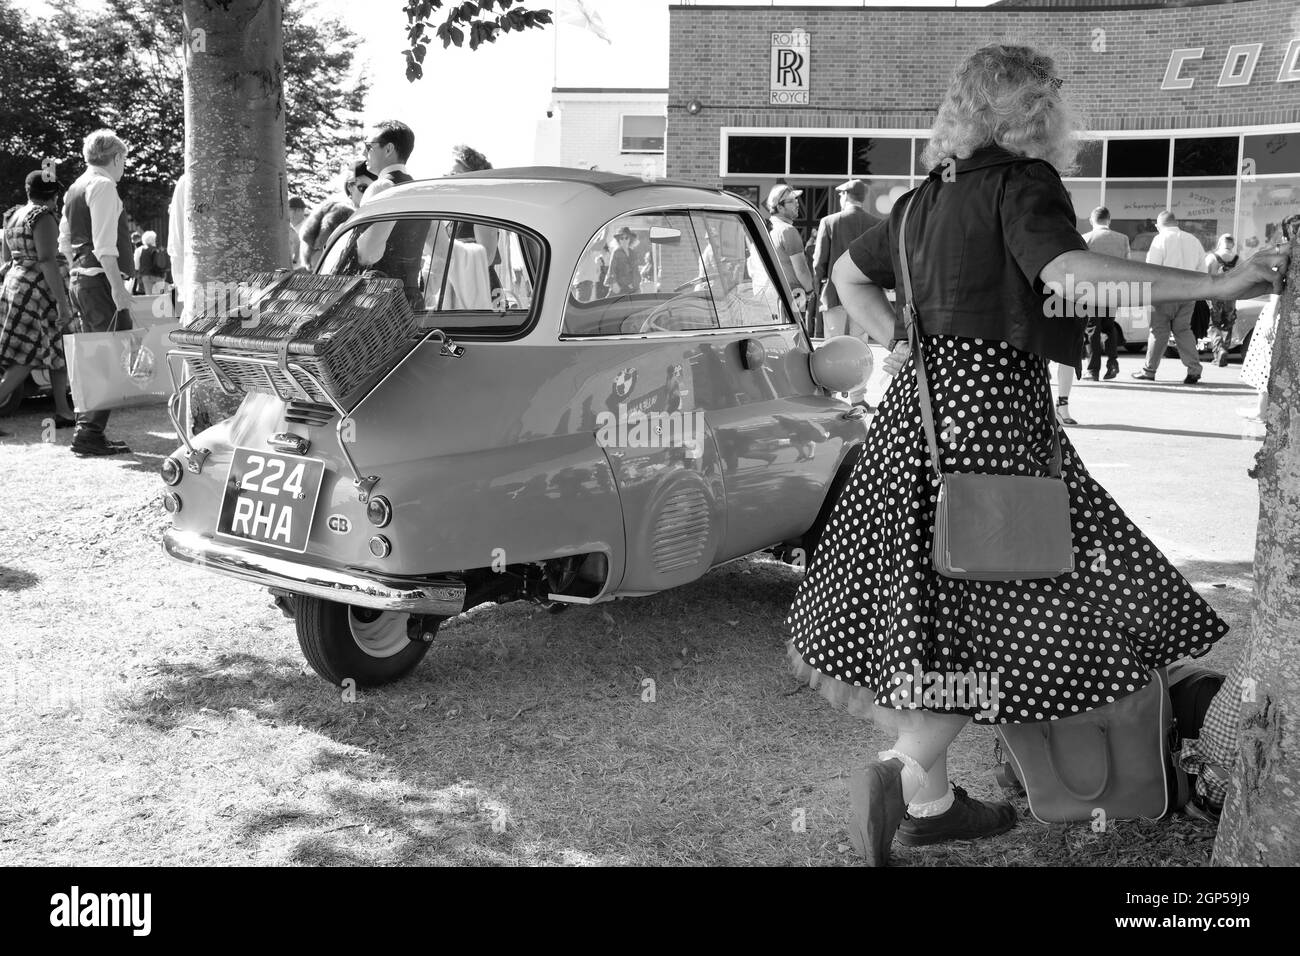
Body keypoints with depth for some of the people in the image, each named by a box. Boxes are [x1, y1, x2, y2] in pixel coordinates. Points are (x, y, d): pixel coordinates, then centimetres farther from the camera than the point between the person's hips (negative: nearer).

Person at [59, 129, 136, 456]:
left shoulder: (75, 189, 18)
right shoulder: (103, 186, -11)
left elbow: (65, 242, 22)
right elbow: (104, 245, -20)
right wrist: (118, 287, -21)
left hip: (81, 280, 10)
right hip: (101, 280, -10)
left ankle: (88, 432, 19)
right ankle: (89, 434, -10)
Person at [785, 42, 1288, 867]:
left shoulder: (934, 191, 19)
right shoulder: (1022, 181, -6)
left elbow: (850, 275, 26)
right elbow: (1063, 268, -24)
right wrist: (1217, 284, -26)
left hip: (923, 399, 9)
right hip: (989, 404, -9)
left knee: (932, 597, 11)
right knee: (1006, 597, -3)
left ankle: (929, 795, 20)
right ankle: (908, 773, -8)